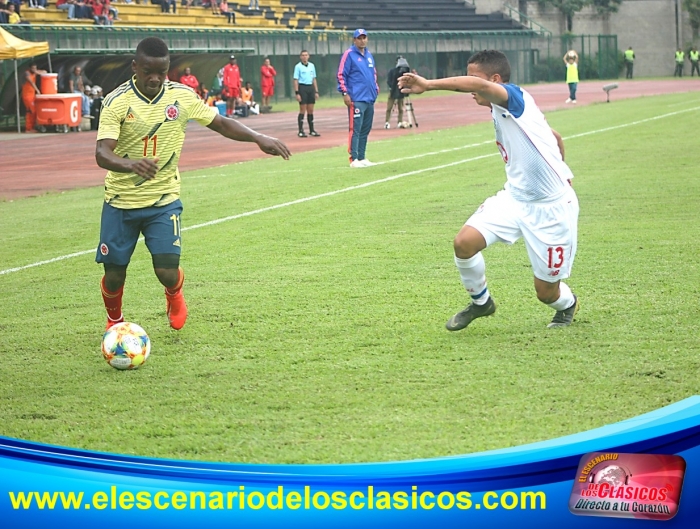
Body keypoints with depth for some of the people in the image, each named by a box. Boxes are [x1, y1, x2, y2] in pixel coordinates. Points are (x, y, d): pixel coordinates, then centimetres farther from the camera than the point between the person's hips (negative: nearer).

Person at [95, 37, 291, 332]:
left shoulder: (182, 96, -4)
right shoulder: (117, 102, -15)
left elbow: (221, 124, 8)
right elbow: (102, 153, -25)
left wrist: (258, 138, -6)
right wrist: (131, 165, -45)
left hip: (164, 200, 1)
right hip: (120, 202, -1)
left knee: (167, 271, -11)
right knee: (114, 275, 3)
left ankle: (174, 296, 28)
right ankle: (114, 321, 37)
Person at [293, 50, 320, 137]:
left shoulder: (312, 66, 13)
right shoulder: (298, 66, -4)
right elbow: (296, 80, -7)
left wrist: (316, 91, 12)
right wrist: (297, 93, -14)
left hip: (311, 88, 5)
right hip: (302, 88, -5)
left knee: (310, 110, 8)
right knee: (302, 110, -6)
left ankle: (312, 130, 14)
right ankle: (301, 131, -3)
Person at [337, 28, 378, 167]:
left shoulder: (369, 55, 17)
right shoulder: (349, 54, -5)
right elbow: (341, 75, -8)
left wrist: (375, 88, 18)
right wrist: (345, 93, -14)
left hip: (370, 99, 8)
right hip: (356, 99, -8)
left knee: (365, 130, 10)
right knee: (355, 129, -10)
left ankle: (361, 158, 17)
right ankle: (354, 159, -10)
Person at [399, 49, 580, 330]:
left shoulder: (515, 97, -18)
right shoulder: (501, 112, 9)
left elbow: (478, 84, -41)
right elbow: (555, 138, 22)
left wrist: (428, 84, -43)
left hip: (552, 208, -8)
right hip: (515, 198, 8)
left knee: (546, 291, 2)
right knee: (464, 242, -14)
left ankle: (567, 303, 40)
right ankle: (480, 302, 13)